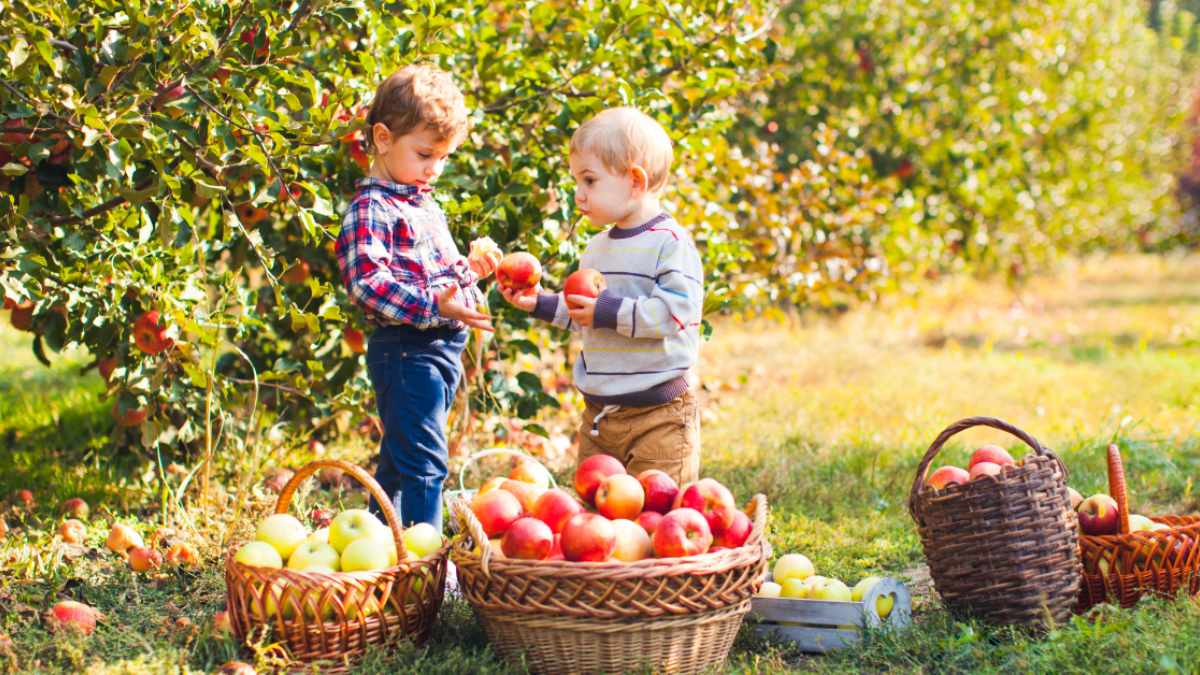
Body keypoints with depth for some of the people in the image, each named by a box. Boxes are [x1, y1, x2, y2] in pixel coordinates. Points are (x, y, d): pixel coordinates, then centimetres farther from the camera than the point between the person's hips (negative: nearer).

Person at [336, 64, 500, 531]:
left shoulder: (424, 204, 19)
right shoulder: (370, 210, -12)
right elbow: (367, 282, -24)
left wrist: (470, 269, 15)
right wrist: (433, 305, -32)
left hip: (442, 349, 10)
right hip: (406, 351, -10)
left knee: (399, 462, 18)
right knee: (423, 462, -11)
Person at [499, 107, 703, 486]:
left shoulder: (670, 242, -12)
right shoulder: (597, 247, 15)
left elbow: (677, 309, -23)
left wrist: (609, 313, -23)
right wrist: (542, 304, 13)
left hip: (657, 417, -8)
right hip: (598, 414, 8)